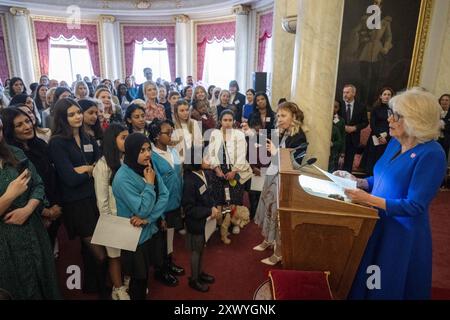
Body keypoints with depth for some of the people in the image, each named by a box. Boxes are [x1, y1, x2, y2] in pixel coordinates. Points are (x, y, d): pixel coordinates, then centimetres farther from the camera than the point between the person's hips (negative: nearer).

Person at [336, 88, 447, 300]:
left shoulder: (431, 154, -20)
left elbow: (414, 206, -22)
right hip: (378, 224, 7)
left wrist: (368, 199, -26)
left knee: (387, 289, 12)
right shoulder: (395, 143, 5)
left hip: (403, 234, -7)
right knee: (365, 283, 21)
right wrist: (357, 182, -1)